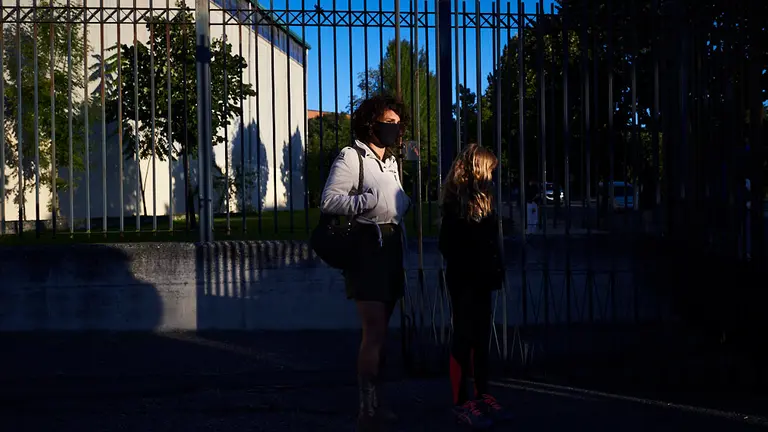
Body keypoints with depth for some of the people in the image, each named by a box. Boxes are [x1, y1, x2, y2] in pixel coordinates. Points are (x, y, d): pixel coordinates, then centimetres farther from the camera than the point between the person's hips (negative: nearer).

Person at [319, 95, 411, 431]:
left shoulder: (392, 162, 19)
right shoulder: (350, 157, -7)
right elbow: (328, 201, -17)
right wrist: (370, 200, -25)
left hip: (392, 246, 8)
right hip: (366, 246, -8)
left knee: (379, 331, 14)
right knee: (375, 333, -11)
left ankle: (373, 401, 24)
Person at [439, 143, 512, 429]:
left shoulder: (481, 199, 13)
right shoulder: (456, 201, -12)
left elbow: (489, 242, 14)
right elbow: (447, 245, -15)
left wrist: (495, 270, 5)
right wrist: (464, 270, -15)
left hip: (481, 280, 8)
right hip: (464, 281, -8)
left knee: (481, 338, 13)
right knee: (464, 339, -2)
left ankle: (482, 395, 22)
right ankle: (461, 403, 4)